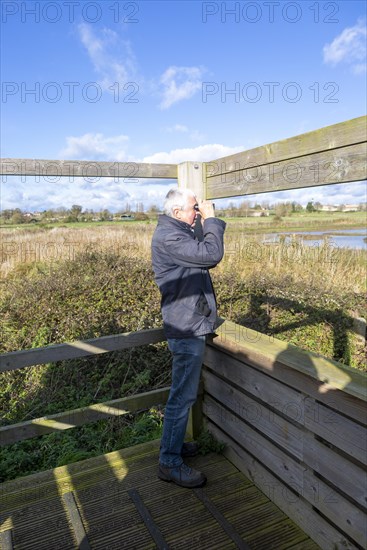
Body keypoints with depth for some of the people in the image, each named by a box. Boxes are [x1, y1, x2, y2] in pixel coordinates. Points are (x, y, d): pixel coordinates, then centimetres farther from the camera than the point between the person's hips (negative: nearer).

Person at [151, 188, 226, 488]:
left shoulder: (176, 232, 14)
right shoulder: (168, 236, -20)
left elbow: (205, 254, 17)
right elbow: (212, 255, -25)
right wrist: (211, 219, -15)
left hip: (188, 325, 11)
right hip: (187, 328, -11)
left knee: (184, 392, 22)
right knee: (183, 395, -1)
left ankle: (174, 443, 40)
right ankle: (170, 463, 14)